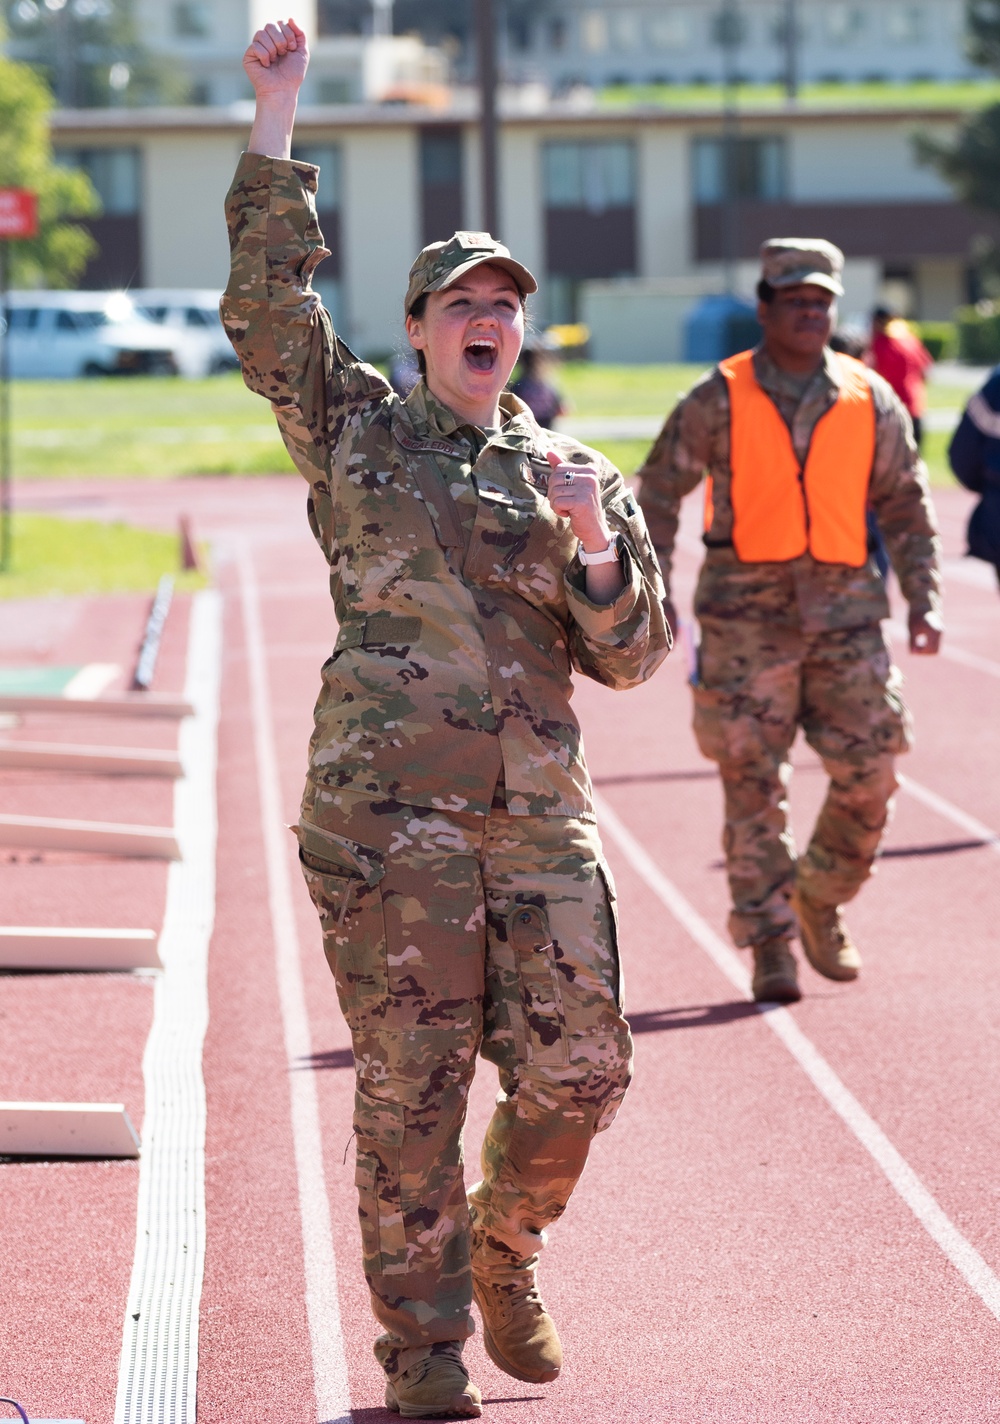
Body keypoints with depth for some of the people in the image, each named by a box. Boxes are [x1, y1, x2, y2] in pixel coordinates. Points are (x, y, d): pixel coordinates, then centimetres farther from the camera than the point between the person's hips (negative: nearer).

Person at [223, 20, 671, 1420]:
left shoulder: (575, 474, 14)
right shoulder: (357, 426, 8)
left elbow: (632, 655, 11)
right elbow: (266, 306, -5)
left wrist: (593, 542, -8)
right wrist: (277, 118, -9)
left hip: (540, 809, 3)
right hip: (387, 810, -3)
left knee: (579, 1069, 0)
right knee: (410, 1092, -1)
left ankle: (504, 1246, 30)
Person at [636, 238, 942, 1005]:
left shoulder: (871, 401, 6)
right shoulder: (719, 401, -1)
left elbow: (906, 505, 13)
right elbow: (660, 490, 6)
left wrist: (925, 599, 5)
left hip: (844, 607, 2)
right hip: (746, 615, -2)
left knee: (868, 775, 0)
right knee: (755, 783, -3)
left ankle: (820, 902, 24)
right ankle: (769, 944, 4)